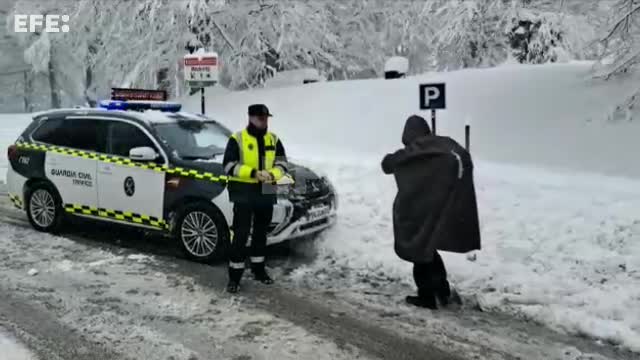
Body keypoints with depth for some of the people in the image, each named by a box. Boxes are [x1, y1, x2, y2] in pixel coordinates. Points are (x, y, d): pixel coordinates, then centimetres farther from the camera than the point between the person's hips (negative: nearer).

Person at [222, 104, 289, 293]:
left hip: (266, 193, 5)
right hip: (244, 193, -5)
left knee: (261, 233, 16)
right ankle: (234, 276, 4)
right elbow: (229, 165, -12)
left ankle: (258, 269, 30)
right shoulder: (237, 139, -5)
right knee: (241, 234, -5)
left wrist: (272, 175, -15)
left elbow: (282, 163, 7)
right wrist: (253, 173, -23)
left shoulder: (273, 139, 9)